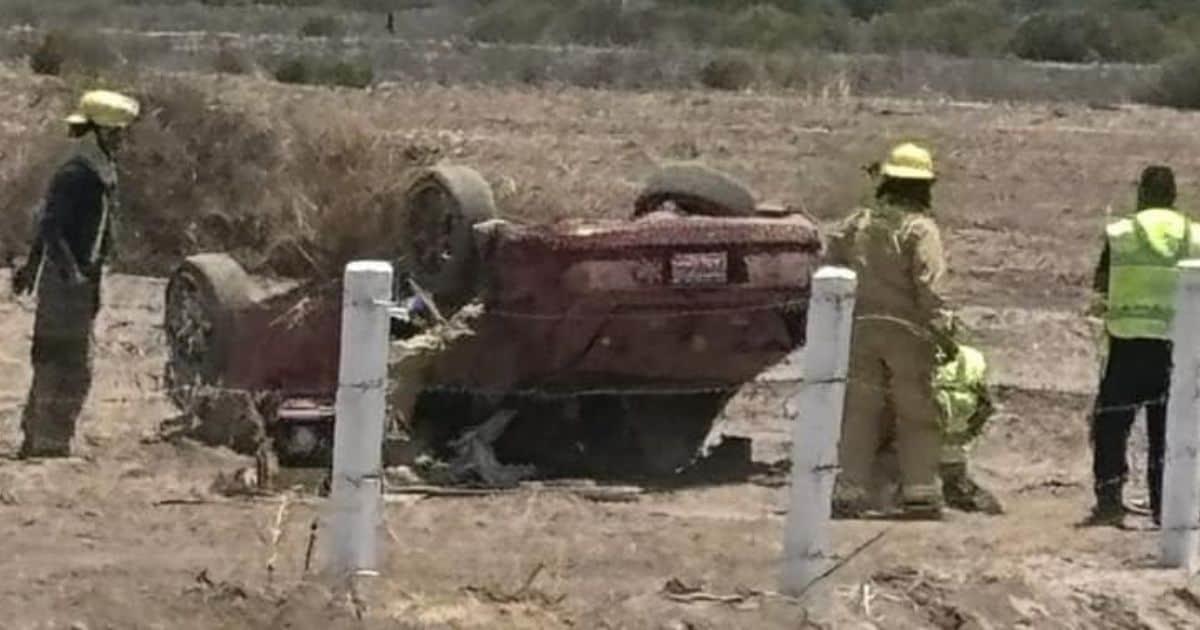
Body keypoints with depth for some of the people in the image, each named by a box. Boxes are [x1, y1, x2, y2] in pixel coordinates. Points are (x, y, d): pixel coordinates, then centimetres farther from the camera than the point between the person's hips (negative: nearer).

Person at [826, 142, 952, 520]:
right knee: (917, 417, 5)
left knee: (858, 414, 6)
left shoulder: (857, 223, 9)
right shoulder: (921, 229, -7)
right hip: (907, 332, -4)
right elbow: (930, 287, -16)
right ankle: (920, 494, 0)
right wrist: (941, 331, -14)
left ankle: (849, 494, 2)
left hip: (860, 328, 4)